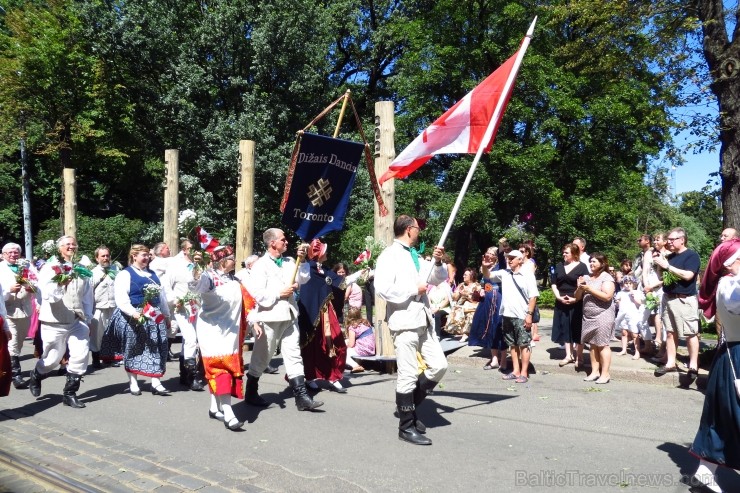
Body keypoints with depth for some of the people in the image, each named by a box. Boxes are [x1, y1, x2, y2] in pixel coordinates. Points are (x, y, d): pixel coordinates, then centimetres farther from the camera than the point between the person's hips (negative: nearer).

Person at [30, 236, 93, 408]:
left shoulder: (81, 270, 8)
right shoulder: (49, 268, -4)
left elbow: (87, 297, 10)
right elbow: (46, 294, -19)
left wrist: (87, 319, 8)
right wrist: (59, 284, -38)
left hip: (77, 322, 3)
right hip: (54, 323, -3)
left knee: (81, 356, -8)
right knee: (52, 359, 8)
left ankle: (70, 393, 8)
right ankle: (35, 377, 42)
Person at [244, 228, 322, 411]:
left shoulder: (289, 262, 10)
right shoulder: (261, 265, -9)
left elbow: (304, 279, 8)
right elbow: (256, 293, -18)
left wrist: (302, 261, -2)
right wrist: (280, 294, -15)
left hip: (289, 316, 6)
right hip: (270, 317, -6)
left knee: (294, 356, 3)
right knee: (261, 358, 8)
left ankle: (301, 397, 3)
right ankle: (251, 394, 26)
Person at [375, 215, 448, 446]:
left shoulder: (415, 256, 17)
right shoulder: (390, 255, -8)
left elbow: (439, 278, 22)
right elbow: (383, 288, -21)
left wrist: (438, 261, 3)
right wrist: (415, 290, -13)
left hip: (423, 320, 8)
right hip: (404, 322, -8)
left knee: (439, 365, 9)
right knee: (408, 375, -3)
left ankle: (409, 406, 26)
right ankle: (407, 427, 11)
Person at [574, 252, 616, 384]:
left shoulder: (607, 278, -6)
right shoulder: (587, 277, 12)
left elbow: (607, 296, -19)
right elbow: (577, 297, 15)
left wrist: (589, 289, -17)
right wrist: (580, 288, -6)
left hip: (602, 317, -6)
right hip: (588, 317, 6)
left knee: (602, 345, -5)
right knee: (593, 345, 9)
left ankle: (605, 374, 0)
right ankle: (594, 372, 14)